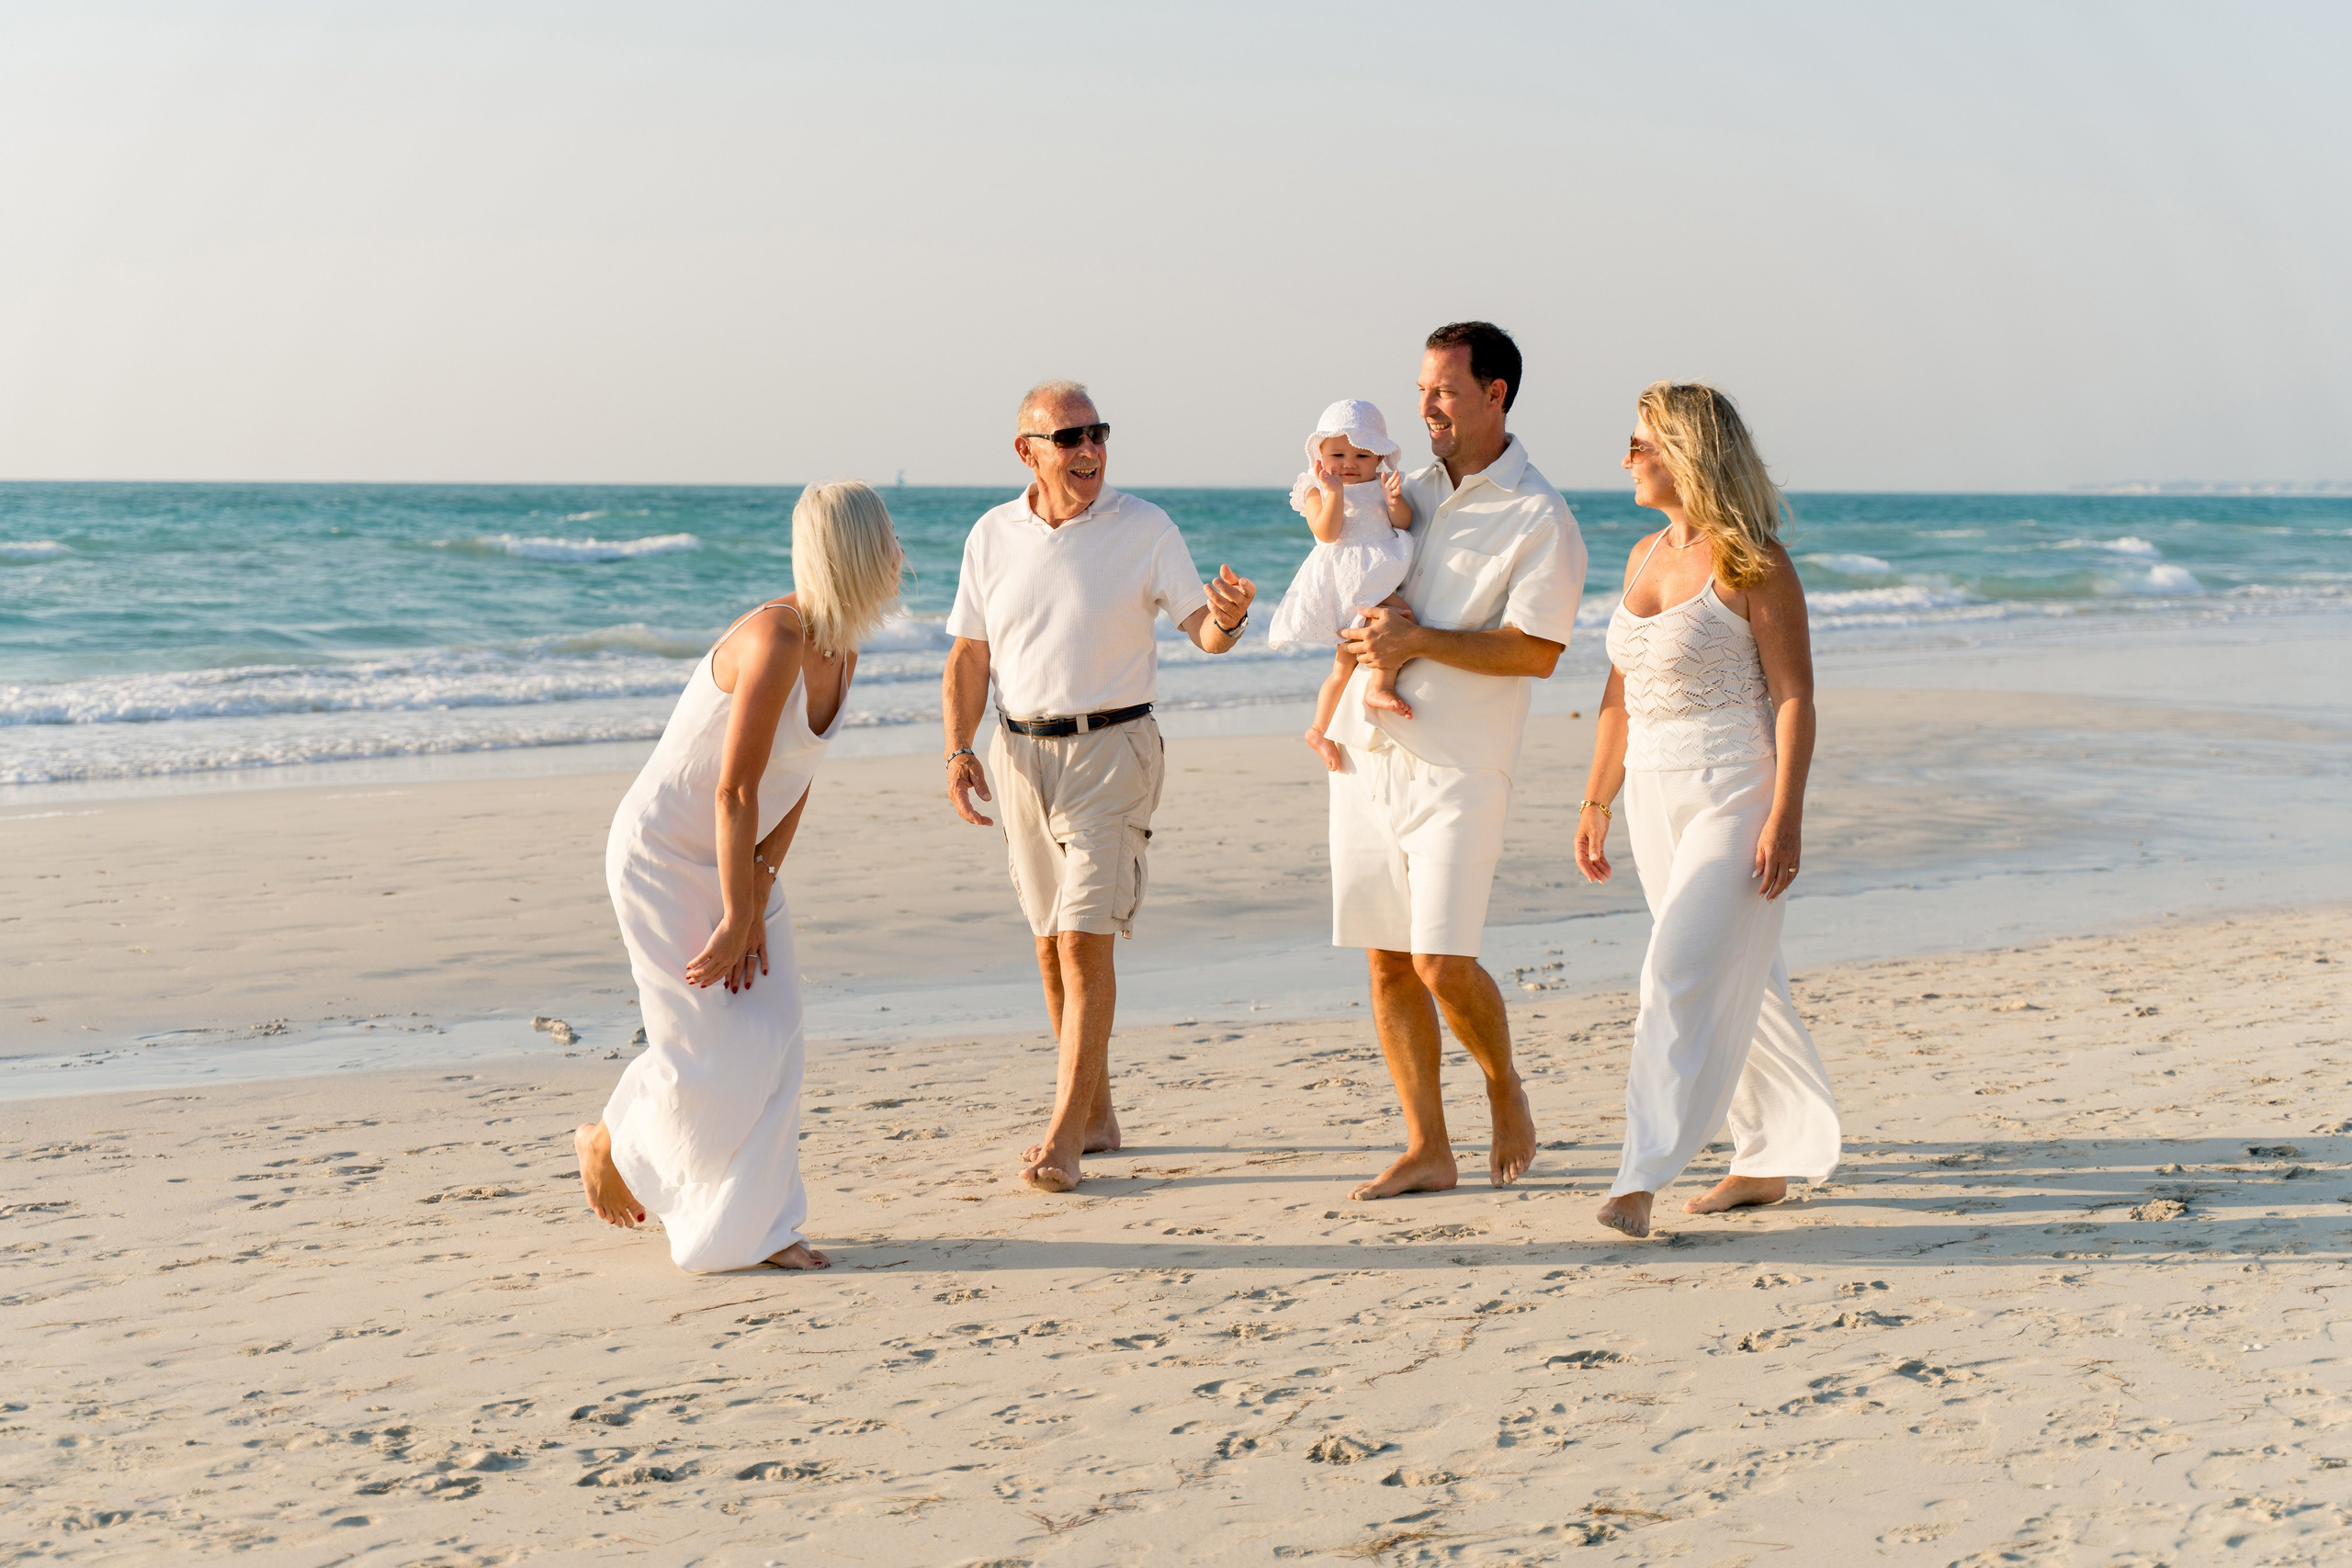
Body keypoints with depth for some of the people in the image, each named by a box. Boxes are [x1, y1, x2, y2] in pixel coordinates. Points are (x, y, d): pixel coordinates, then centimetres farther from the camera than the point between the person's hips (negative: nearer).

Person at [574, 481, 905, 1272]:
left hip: (734, 852, 8)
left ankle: (752, 1227, 10)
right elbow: (736, 792, -26)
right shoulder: (775, 642, -29)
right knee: (708, 1050, -6)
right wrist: (737, 917, -20)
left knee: (772, 1034, 2)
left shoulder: (840, 651, -1)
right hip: (663, 854, -8)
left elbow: (796, 780, 2)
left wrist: (757, 896, -6)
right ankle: (609, 1143, 22)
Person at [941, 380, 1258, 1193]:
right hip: (1020, 751, 5)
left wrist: (1228, 618, -29)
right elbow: (968, 655, 11)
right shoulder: (992, 536, 5)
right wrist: (959, 750, -1)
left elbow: (1202, 629, -6)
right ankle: (1096, 1111, 24)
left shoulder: (1144, 528, -5)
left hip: (1111, 748, -4)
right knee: (1052, 944, 11)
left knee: (1084, 940, -13)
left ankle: (1063, 1136, -12)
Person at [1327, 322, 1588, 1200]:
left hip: (1456, 767, -6)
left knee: (1442, 963, -11)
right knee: (1386, 963, 4)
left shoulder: (1540, 521, -6)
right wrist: (1365, 634, -5)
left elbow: (1536, 652, -13)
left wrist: (1418, 641, -16)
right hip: (1366, 756, 6)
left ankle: (1505, 1093, 17)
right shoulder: (1412, 496, 15)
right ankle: (1427, 1150, 12)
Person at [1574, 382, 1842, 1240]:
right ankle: (1769, 1160, 24)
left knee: (1683, 976, -13)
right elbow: (1621, 691, 17)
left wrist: (1785, 818, -20)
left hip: (1732, 791, -8)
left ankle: (1643, 1176, -13)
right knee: (1734, 981, 14)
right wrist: (1596, 801, 16)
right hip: (1655, 792, 8)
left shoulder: (1752, 563, -12)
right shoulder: (1644, 558, 11)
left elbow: (1793, 697, -14)